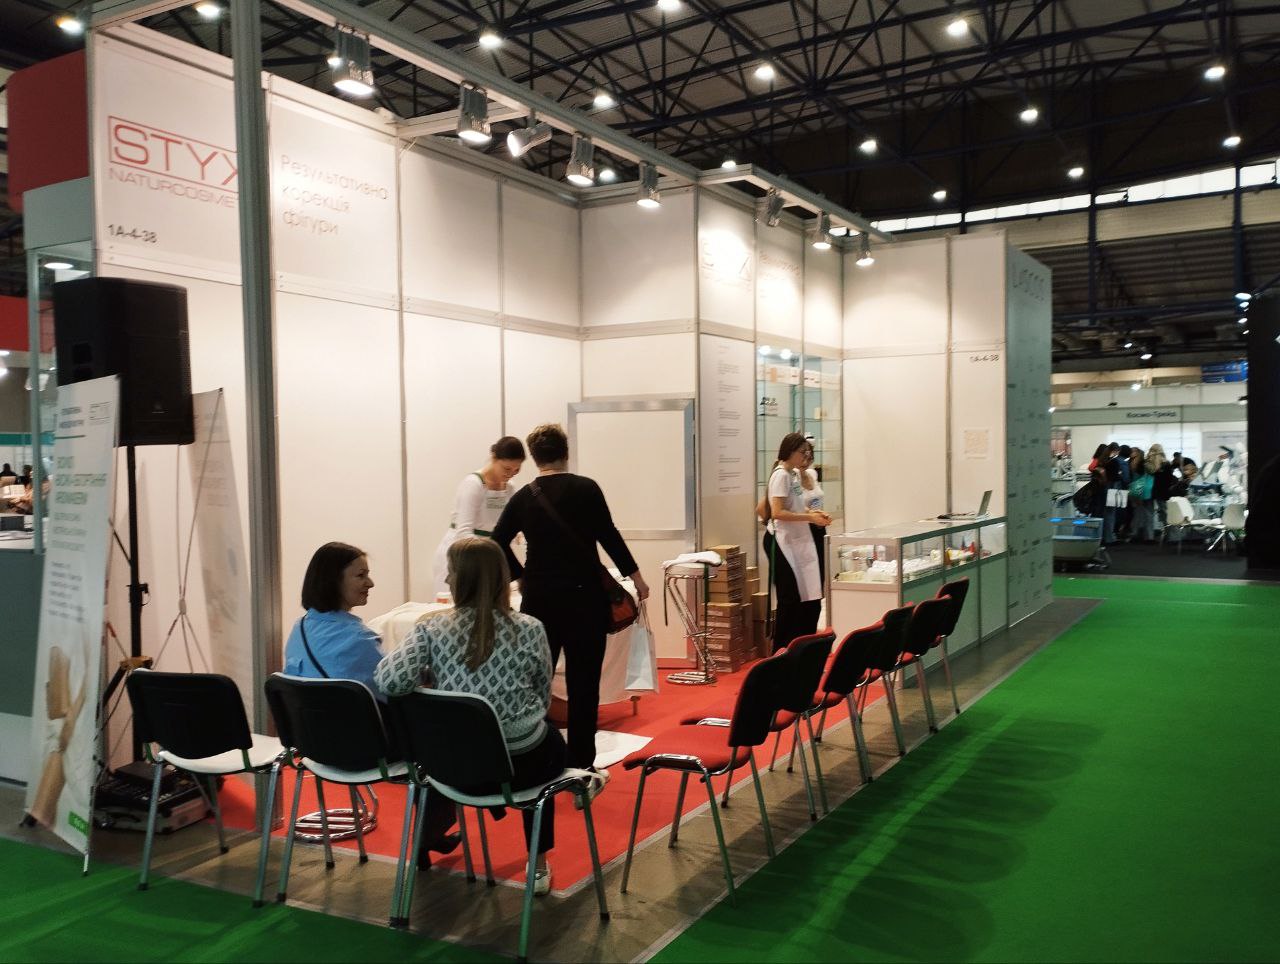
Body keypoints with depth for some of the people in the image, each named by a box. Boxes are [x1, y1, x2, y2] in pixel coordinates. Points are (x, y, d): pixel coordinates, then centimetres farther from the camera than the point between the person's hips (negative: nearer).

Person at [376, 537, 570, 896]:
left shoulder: (431, 629, -11)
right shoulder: (529, 630, -9)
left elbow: (389, 682, -21)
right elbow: (543, 699, 1)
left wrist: (431, 671, 0)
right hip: (522, 764, -1)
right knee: (553, 742, 34)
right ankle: (538, 866, 35)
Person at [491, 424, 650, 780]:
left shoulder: (523, 497, 5)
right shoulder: (585, 488, -5)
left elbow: (498, 543, 3)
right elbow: (608, 535, -6)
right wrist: (636, 576, 3)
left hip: (538, 599, 3)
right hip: (583, 597, -3)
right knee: (583, 683, 3)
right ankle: (581, 765, 8)